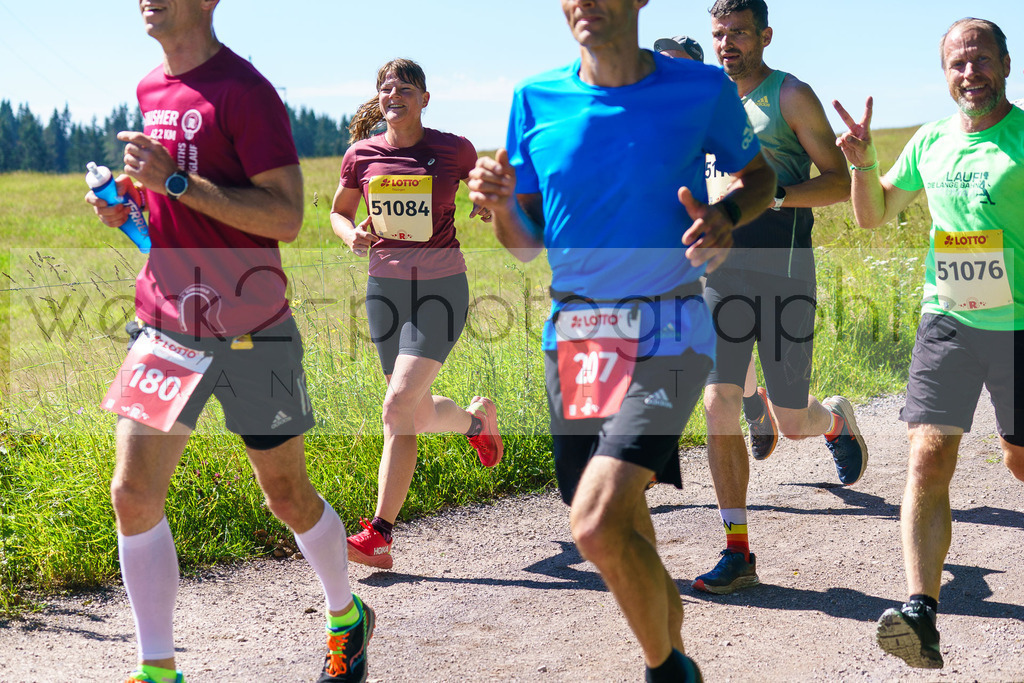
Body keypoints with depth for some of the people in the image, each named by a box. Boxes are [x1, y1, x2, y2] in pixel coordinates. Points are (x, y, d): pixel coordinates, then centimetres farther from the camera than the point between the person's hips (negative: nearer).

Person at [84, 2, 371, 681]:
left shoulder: (243, 90, -13)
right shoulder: (152, 91, 11)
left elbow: (286, 217, -20)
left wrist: (173, 180, -24)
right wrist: (128, 209, 4)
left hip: (250, 332, -6)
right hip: (166, 324, 6)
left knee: (288, 496, 8)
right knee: (133, 492, -4)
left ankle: (347, 617, 34)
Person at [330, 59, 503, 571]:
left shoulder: (453, 149, -3)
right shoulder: (362, 154, 3)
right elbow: (339, 212, 16)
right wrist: (353, 234, -6)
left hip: (441, 287, -4)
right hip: (385, 286, 4)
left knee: (399, 405, -17)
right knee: (419, 414, 11)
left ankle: (380, 534, -7)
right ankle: (478, 418, 46)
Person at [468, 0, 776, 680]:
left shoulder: (703, 90, -5)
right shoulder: (536, 100, 3)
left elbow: (761, 174, 12)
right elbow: (526, 244, 10)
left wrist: (725, 217, -10)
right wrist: (500, 202, -13)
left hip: (667, 333, -4)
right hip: (571, 335, 5)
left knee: (598, 524, -21)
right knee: (624, 532, 15)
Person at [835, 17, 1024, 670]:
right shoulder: (930, 142, 10)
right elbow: (875, 213, 20)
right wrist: (864, 162, 3)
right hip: (947, 320, 3)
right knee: (929, 456, -11)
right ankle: (921, 612, -17)